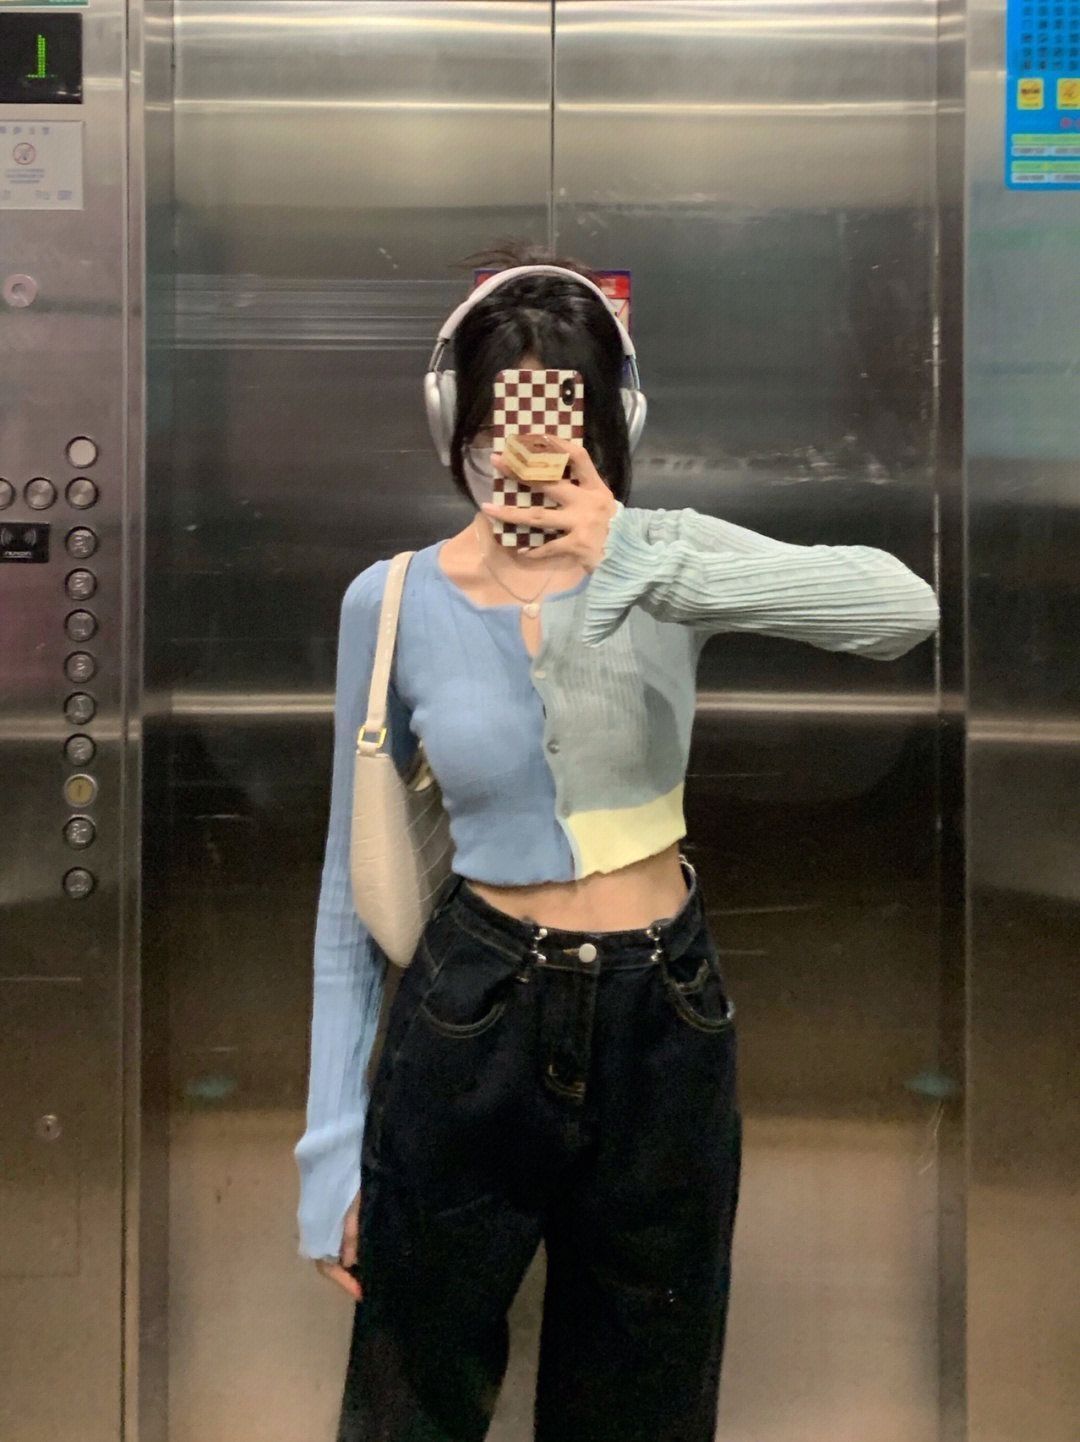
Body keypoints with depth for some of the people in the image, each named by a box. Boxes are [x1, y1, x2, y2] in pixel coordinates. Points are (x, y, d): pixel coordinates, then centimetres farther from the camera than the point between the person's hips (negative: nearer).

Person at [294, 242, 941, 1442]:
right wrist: (334, 1137, -1)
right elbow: (352, 874, 0)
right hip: (472, 1023, 0)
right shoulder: (392, 601, -6)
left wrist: (640, 559, -35)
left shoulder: (667, 554, -6)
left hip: (665, 1022, 1)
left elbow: (904, 611, -25)